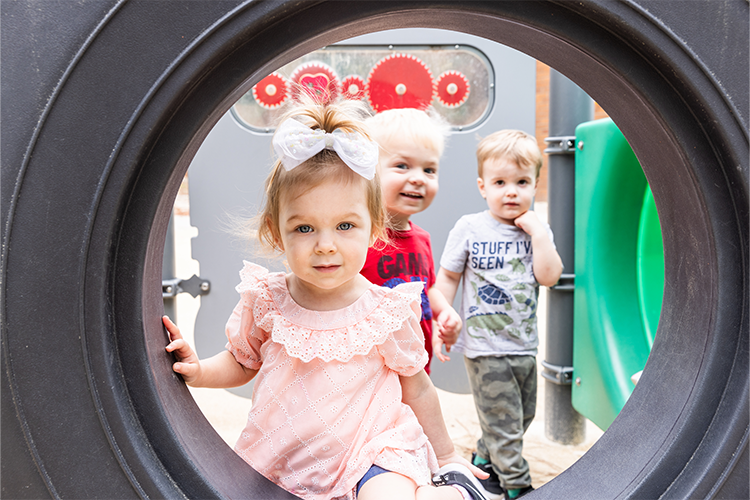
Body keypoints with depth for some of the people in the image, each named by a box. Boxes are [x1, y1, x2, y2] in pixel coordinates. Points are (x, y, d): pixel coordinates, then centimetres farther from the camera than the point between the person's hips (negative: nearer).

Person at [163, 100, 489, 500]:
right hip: (284, 461, 4)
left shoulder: (388, 312, -11)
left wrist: (445, 455, 13)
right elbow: (242, 363, 12)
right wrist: (199, 371, -9)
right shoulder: (265, 301, -7)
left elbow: (417, 388, 4)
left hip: (373, 451, -4)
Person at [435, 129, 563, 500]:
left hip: (524, 345, 5)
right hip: (484, 346, -5)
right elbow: (448, 277, -2)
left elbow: (549, 276, -11)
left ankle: (484, 462, 40)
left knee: (522, 417, 19)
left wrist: (538, 232, -15)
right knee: (504, 421, 0)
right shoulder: (469, 228, -6)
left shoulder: (537, 230, 2)